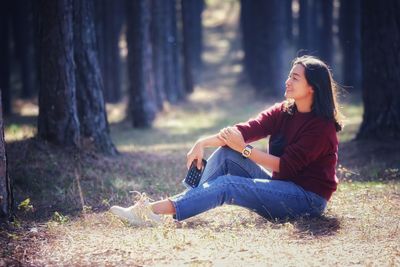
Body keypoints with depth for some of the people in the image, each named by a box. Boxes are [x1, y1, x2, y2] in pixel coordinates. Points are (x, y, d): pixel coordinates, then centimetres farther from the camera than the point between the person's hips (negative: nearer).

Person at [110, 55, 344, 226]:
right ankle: (184, 206, -18)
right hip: (282, 186, 8)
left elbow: (286, 167, -19)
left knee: (227, 185, -24)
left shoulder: (322, 127, -15)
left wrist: (244, 149, -21)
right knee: (225, 154, -7)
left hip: (309, 198, -8)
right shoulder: (283, 112, 8)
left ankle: (154, 212, -32)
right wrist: (204, 143, -19)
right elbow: (247, 129, -5)